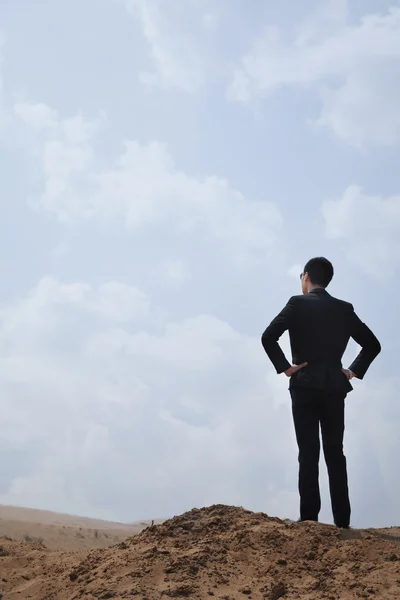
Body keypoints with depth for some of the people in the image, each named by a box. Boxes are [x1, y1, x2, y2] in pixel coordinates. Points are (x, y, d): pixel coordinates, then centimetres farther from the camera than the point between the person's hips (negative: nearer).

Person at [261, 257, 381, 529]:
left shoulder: (299, 303, -3)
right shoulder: (345, 309, 10)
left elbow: (268, 337, -14)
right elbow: (372, 344, 12)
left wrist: (284, 366, -6)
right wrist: (355, 371, 13)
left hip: (306, 385, -3)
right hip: (335, 387, 3)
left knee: (309, 455, -3)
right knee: (335, 455, 7)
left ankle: (309, 519, -6)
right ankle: (342, 522, 4)